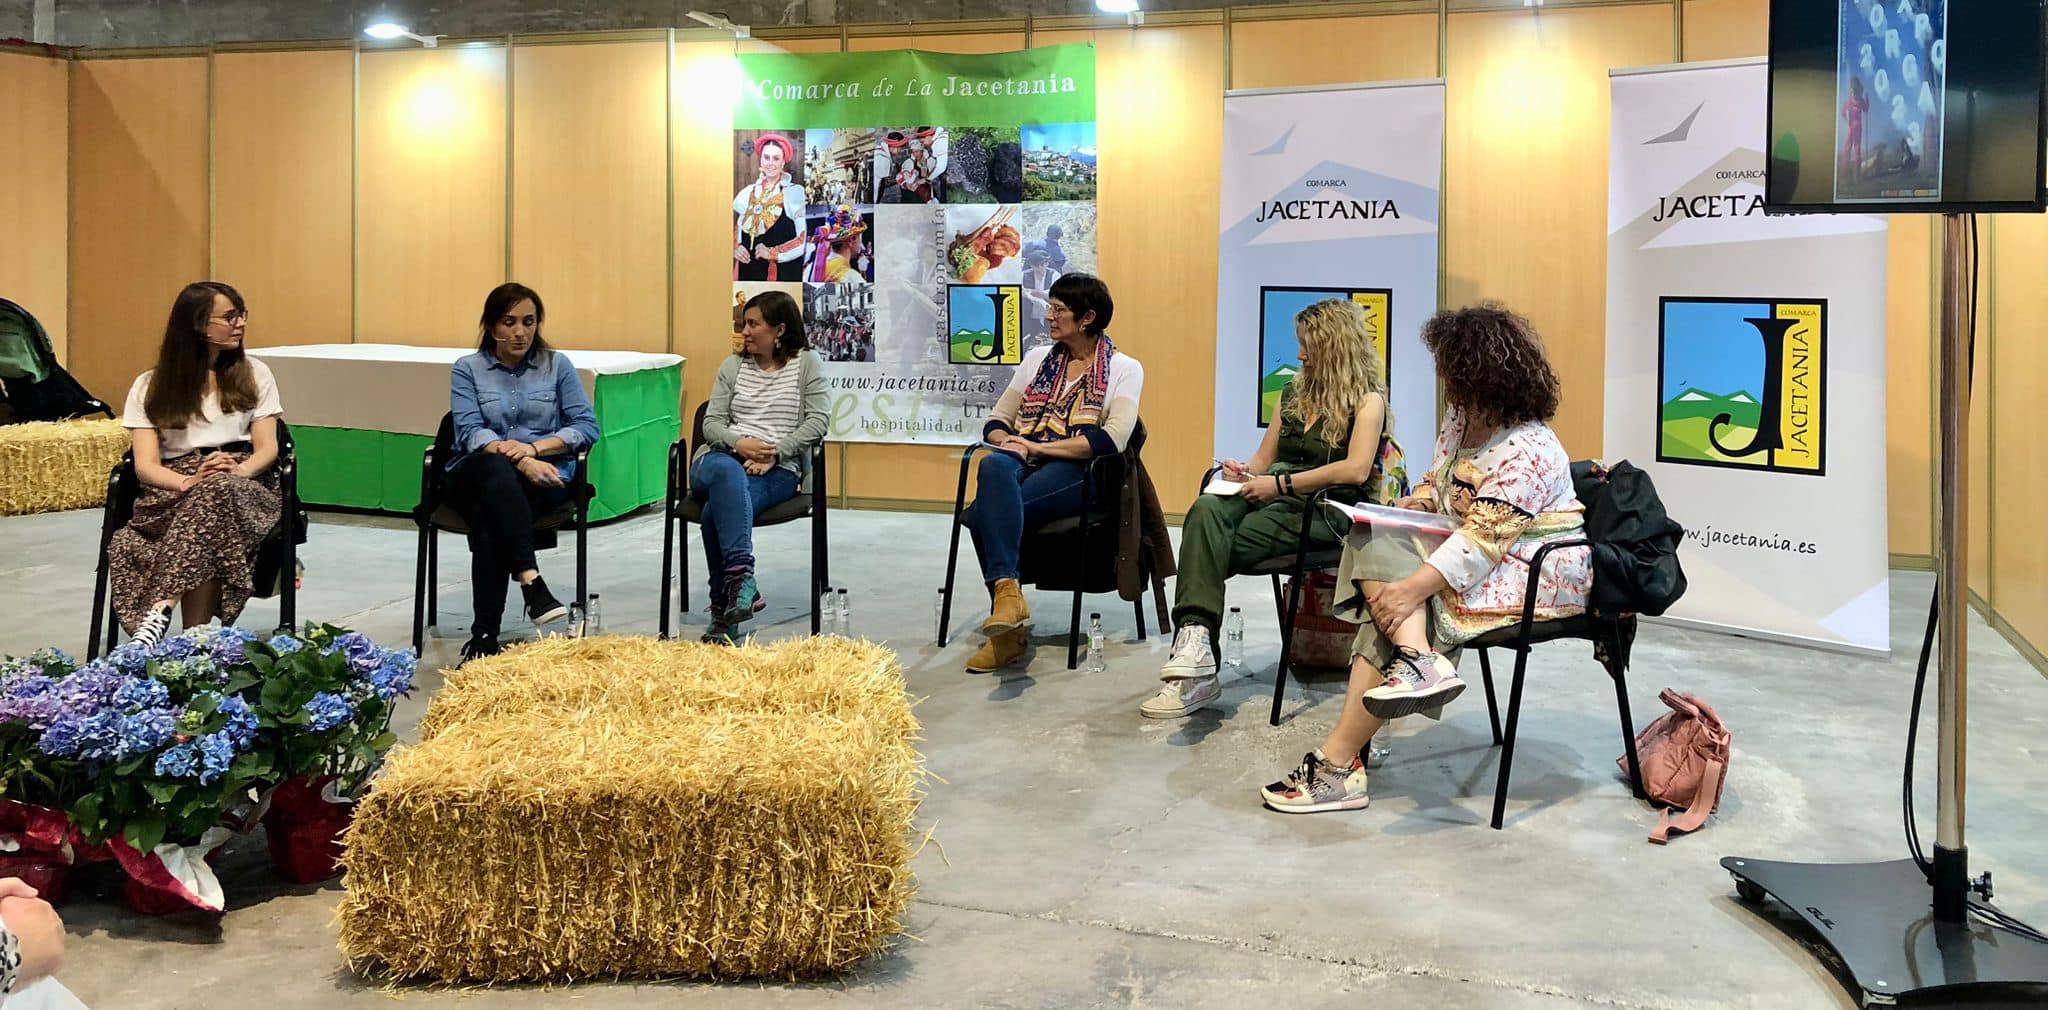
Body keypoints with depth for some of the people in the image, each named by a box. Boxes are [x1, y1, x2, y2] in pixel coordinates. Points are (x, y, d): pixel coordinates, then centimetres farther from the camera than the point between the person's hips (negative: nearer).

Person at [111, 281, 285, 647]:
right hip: (172, 490, 0)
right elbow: (146, 465, 2)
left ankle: (161, 610, -45)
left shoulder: (254, 374, 18)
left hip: (243, 489, 1)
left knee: (217, 492, -38)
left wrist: (239, 470, -17)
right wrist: (190, 482, -21)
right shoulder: (150, 387, 14)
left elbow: (267, 448, 8)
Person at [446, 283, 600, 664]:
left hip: (543, 477, 0)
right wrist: (516, 458, -22)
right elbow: (470, 432, -4)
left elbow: (587, 426, 3)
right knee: (496, 467, -38)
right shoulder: (467, 369, 11)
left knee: (487, 517, -33)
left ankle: (484, 635, -36)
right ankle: (531, 581, -51)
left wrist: (535, 447, -13)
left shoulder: (557, 365, 12)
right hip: (476, 477, 0)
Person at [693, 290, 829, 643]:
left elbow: (817, 422, -1)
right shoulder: (733, 365, 20)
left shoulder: (806, 363, 10)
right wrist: (738, 444, -10)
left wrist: (773, 453, -13)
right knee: (728, 472, -39)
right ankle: (742, 580, -48)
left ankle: (724, 608, -31)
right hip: (723, 457, 2)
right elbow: (712, 422, 13)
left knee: (717, 508, -34)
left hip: (777, 469, -2)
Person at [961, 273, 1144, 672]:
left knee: (984, 514, -34)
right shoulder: (1037, 358, 25)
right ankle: (1007, 592, -46)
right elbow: (995, 421, 22)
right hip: (1022, 464, 4)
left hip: (1074, 473, -4)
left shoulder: (1124, 368, 9)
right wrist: (1008, 442, -4)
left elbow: (1111, 439, -8)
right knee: (994, 465, -37)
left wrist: (1038, 447, -11)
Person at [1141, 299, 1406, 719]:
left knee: (1214, 549, -30)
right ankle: (1194, 641, -46)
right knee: (1206, 508, -31)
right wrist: (1245, 472, 3)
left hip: (1323, 509, -5)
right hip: (1271, 495, 5)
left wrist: (1280, 483, -16)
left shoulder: (1368, 400, 4)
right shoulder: (1293, 393, 26)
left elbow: (1355, 470, -12)